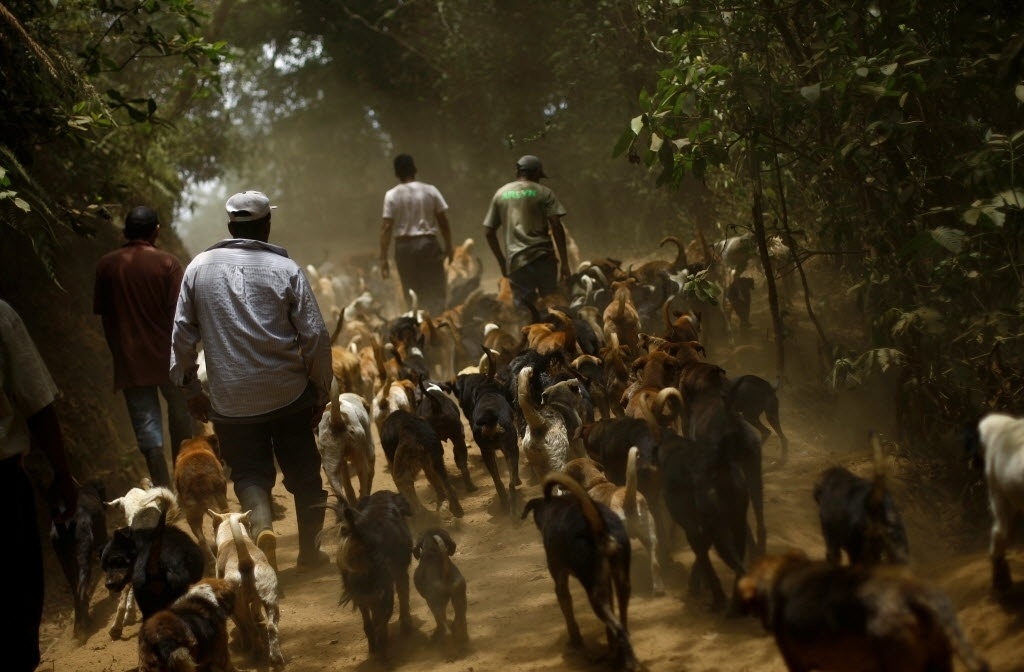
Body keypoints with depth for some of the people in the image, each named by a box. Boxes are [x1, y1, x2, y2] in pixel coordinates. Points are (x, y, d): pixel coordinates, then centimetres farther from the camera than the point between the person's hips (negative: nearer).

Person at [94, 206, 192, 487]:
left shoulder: (106, 265, -1)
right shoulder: (167, 263, -9)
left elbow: (103, 314, 5)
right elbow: (178, 313, -11)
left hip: (129, 359, 1)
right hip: (167, 355, -1)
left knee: (146, 423, 3)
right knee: (179, 414, 20)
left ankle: (164, 488, -1)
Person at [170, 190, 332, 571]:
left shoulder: (199, 268, 0)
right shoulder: (285, 269, -5)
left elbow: (182, 336, 2)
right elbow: (315, 335, -6)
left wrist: (190, 389, 13)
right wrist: (321, 392, 4)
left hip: (231, 401, 1)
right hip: (288, 395, 0)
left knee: (249, 473, 11)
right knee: (303, 472, 15)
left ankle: (261, 523, -16)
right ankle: (309, 549, 23)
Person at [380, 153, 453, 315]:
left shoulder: (392, 195, -4)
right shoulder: (430, 191, 0)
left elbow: (386, 228, -8)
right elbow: (443, 222, 0)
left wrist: (383, 259, -5)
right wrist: (448, 247, 11)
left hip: (404, 246, 0)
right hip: (428, 243, 0)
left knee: (412, 293, 9)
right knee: (435, 292, 3)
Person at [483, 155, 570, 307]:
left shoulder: (500, 194, 14)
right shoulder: (543, 193, 3)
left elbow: (489, 231, 14)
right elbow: (556, 227, -7)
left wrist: (501, 261, 22)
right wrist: (564, 261, -5)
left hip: (515, 261, 3)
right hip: (542, 257, -2)